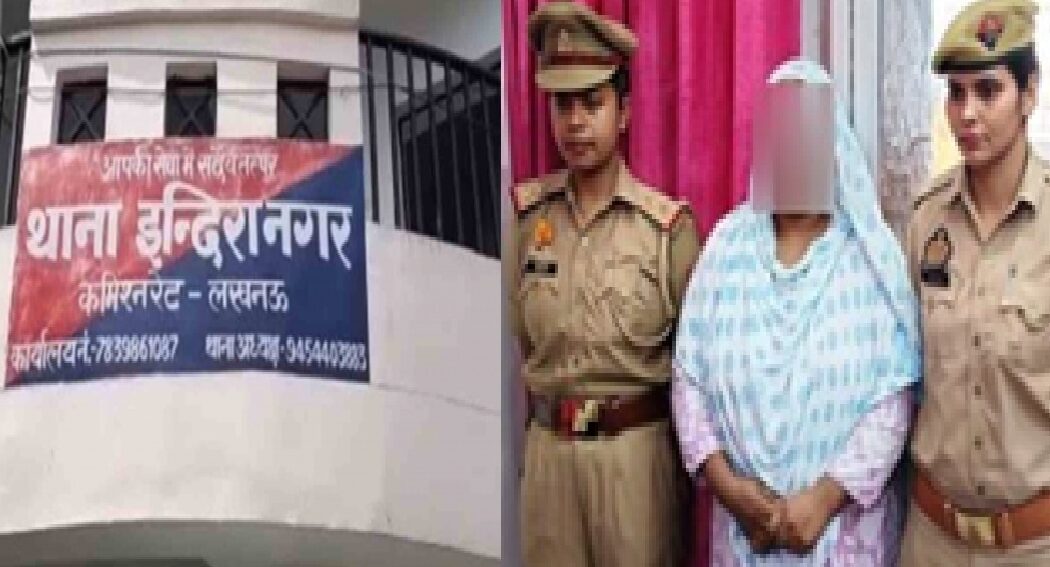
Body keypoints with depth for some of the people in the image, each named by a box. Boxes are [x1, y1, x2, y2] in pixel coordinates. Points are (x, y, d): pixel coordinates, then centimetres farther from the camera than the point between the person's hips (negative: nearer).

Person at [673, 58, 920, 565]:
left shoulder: (872, 252, -6)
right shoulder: (727, 243, -1)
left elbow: (895, 397, -10)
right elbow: (688, 375, -1)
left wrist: (826, 497, -16)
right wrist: (725, 483, -10)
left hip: (847, 520, -1)